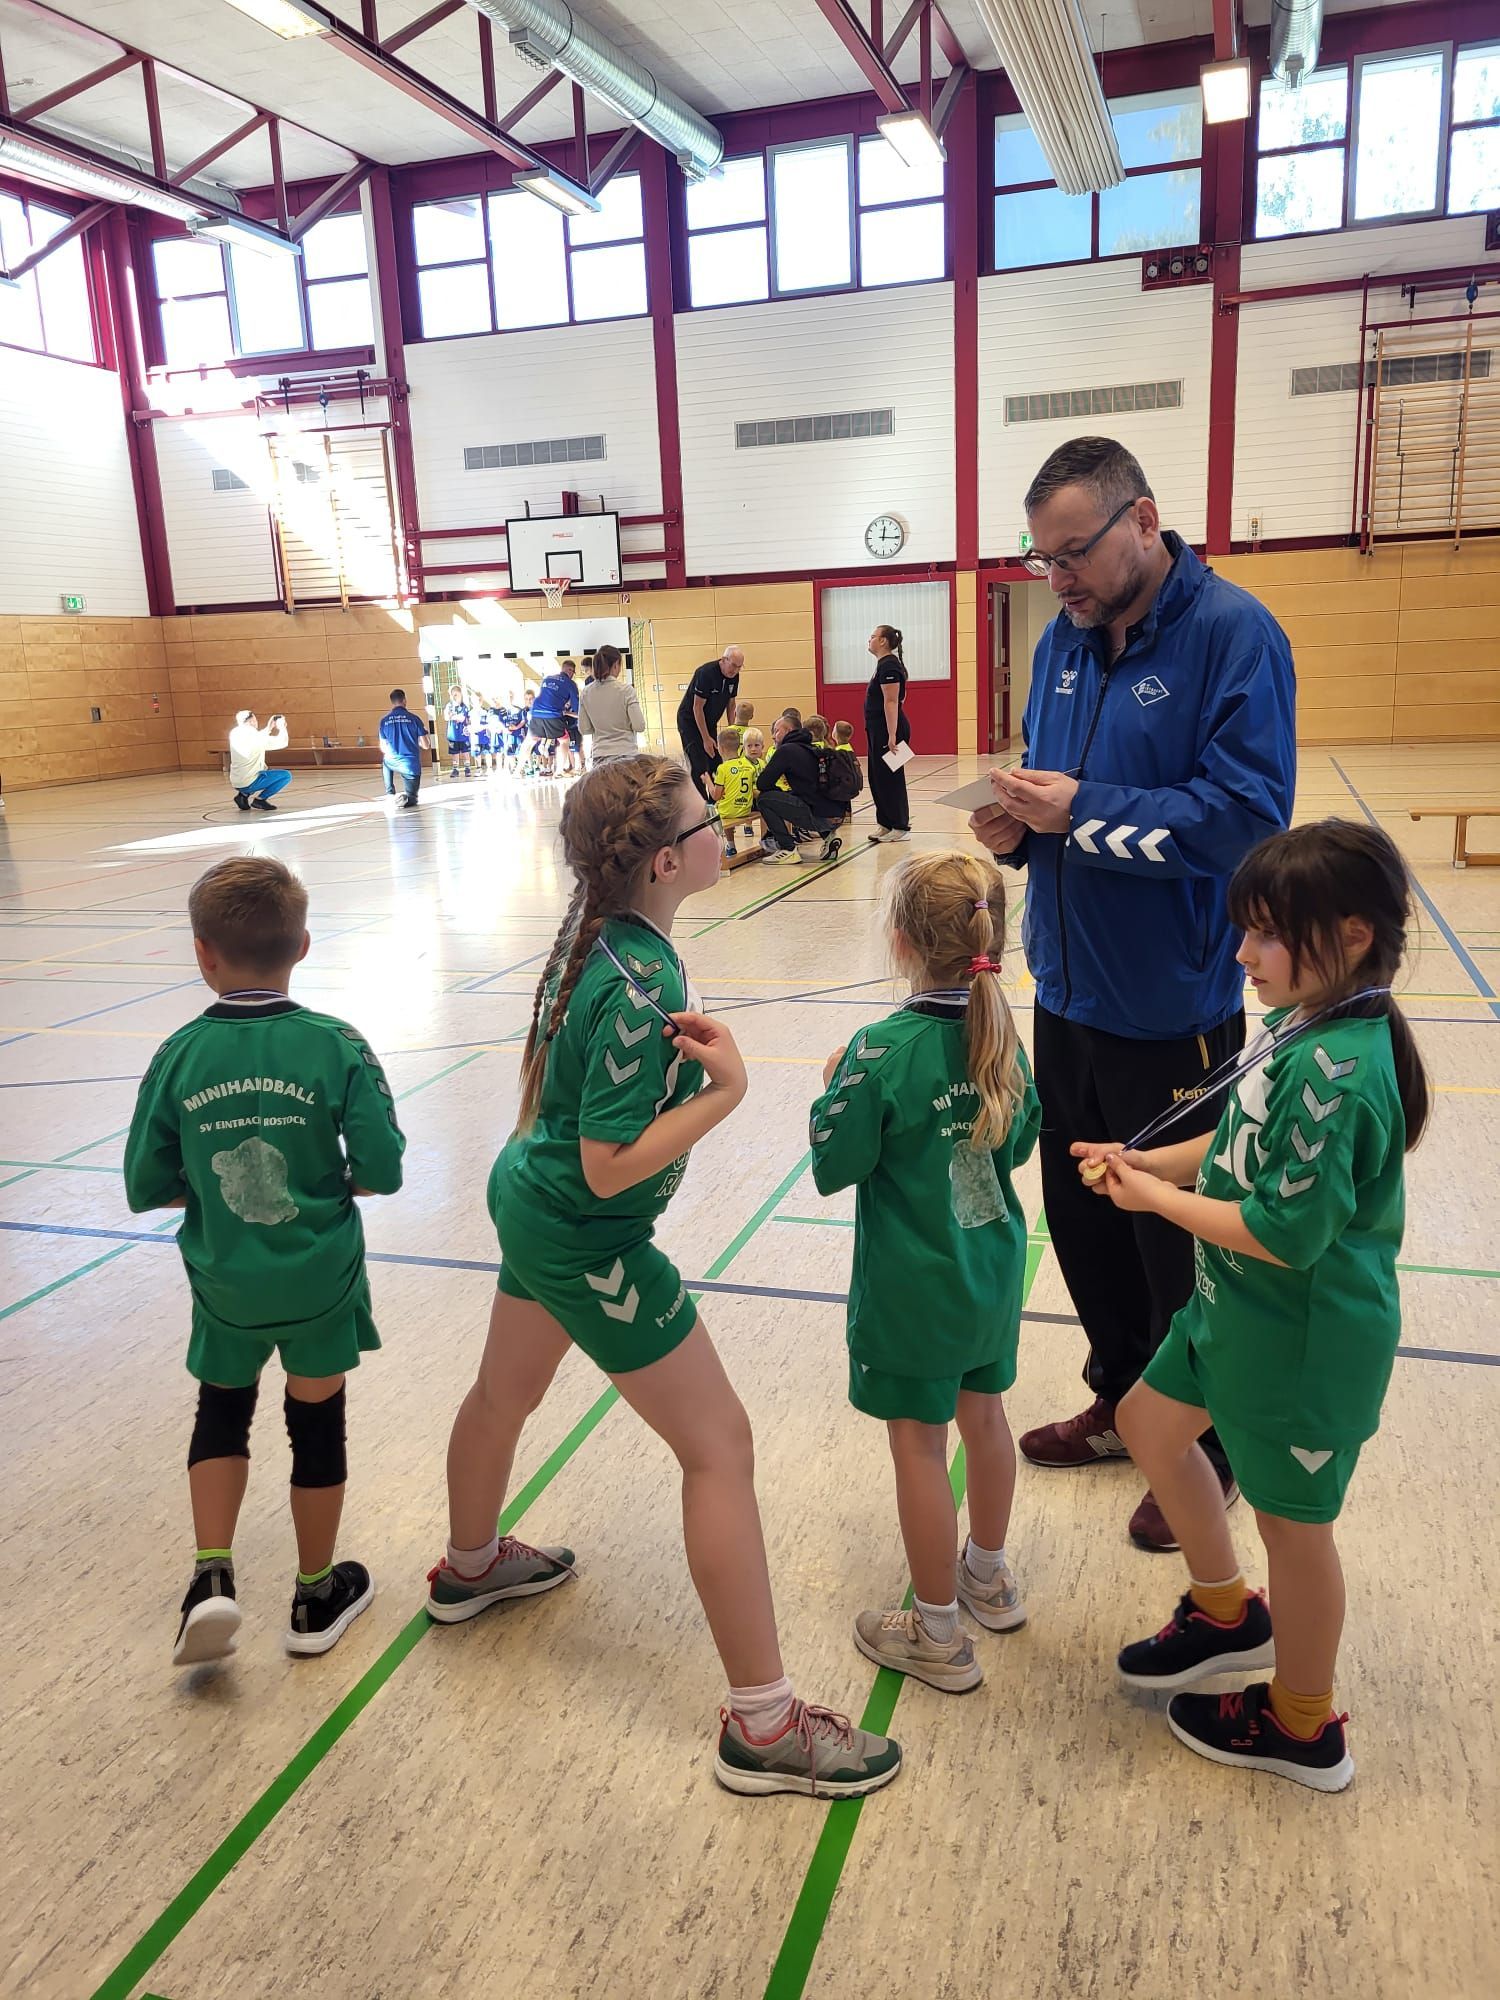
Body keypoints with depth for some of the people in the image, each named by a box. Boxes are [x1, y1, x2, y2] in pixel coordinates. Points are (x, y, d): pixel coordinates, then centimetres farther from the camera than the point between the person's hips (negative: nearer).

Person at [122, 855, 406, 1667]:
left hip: (227, 1286, 1)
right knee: (317, 1424, 17)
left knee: (221, 1415, 26)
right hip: (321, 1280, -1)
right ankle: (317, 1597, 32)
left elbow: (146, 1187, -6)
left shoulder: (178, 1057, -11)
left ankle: (212, 1577, 16)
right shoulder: (336, 1046, -15)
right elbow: (381, 1170, -14)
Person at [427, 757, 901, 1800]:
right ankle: (764, 1724, 8)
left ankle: (471, 1565, 58)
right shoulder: (638, 987, -29)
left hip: (531, 1198, 10)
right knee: (719, 1447, -2)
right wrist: (725, 1089, -25)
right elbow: (611, 1167, -28)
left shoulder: (602, 936, -3)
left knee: (505, 1392, 30)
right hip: (589, 1241, -10)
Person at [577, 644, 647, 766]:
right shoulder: (625, 689, -8)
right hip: (626, 755, -3)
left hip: (600, 757, 3)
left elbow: (584, 729, 7)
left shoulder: (586, 693, 3)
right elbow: (639, 726, -10)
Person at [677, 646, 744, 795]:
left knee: (716, 764, 3)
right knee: (699, 767, -14)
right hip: (690, 720, -7)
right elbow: (697, 707, -23)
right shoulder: (707, 673, -26)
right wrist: (706, 739, -21)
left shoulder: (734, 676, -4)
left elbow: (730, 703, 11)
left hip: (710, 723, 7)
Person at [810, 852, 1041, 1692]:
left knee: (920, 1442, 7)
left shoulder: (883, 1052, -24)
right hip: (991, 1271, 6)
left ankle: (938, 1633, 22)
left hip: (913, 1288, -6)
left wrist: (835, 1087, -2)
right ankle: (989, 1575, 43)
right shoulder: (1002, 1034, -5)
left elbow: (834, 1167, -16)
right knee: (983, 1411, 22)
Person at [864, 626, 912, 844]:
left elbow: (891, 702, -22)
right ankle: (885, 823, 20)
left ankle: (900, 828, 1)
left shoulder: (888, 665, -15)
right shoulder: (885, 664, 16)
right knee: (878, 777, 13)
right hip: (879, 730, 10)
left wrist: (892, 735, -26)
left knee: (890, 779, -5)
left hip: (887, 730, -10)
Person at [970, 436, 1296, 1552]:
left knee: (1177, 1239, 8)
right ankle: (1124, 1403, 40)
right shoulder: (1067, 639, 6)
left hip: (1173, 1010, -6)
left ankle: (1205, 1452, 31)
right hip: (1070, 993, 7)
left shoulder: (1233, 633, -14)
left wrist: (1081, 813, -22)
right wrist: (1019, 827, -8)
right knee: (1081, 1216, 18)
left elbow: (1248, 814, -21)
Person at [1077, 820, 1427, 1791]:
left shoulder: (1333, 1069, -31)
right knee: (1151, 1422, 22)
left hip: (1304, 1341, -9)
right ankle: (1227, 1613, 44)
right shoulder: (1305, 1026, -2)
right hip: (1242, 1311, 9)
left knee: (1292, 1522, 11)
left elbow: (1287, 1231, -30)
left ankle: (1302, 1728, 37)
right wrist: (1148, 1161, -1)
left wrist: (1159, 1199, -18)